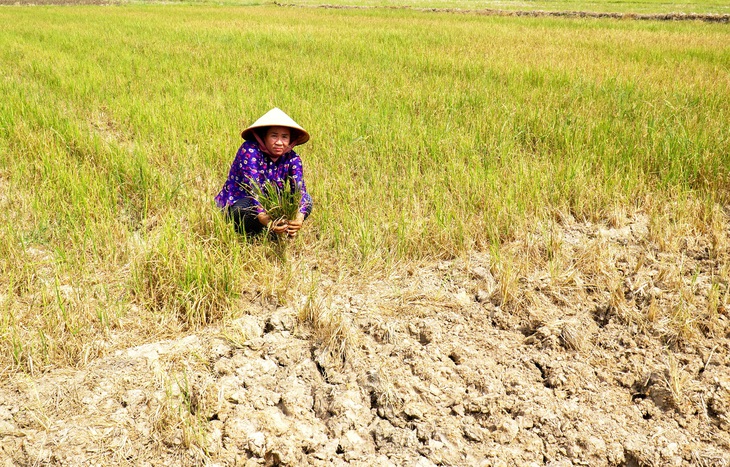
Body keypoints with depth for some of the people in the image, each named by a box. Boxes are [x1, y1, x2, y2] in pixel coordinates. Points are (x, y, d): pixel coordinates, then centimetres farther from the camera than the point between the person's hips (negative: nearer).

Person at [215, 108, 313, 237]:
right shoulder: (250, 150, -22)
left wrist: (299, 217, -44)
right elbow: (253, 189, -33)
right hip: (237, 206, -4)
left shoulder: (292, 158, -9)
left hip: (271, 205, 4)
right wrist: (267, 221, -49)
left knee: (307, 199, -15)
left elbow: (300, 189, -22)